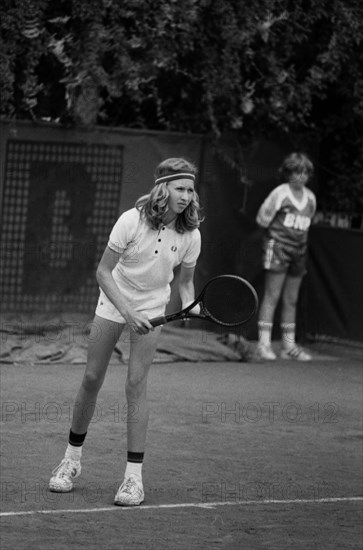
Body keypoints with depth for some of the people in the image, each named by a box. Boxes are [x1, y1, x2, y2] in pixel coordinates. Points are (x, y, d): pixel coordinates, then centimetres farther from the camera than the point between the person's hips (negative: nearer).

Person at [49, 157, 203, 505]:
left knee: (136, 384, -12)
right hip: (113, 302, 0)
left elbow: (185, 281, 1)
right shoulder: (132, 220, -22)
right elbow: (103, 271, -17)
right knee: (92, 379, 3)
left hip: (151, 309, 0)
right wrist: (127, 312, -26)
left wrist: (189, 305, -20)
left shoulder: (190, 235, -14)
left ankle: (134, 476, -8)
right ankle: (72, 458, 23)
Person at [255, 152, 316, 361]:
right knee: (272, 297, -7)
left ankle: (289, 346, 14)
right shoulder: (280, 192, -8)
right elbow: (262, 218, -5)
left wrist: (296, 234, 9)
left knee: (291, 300, 9)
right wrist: (280, 230, 4)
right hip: (277, 247, -6)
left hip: (299, 250, 6)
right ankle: (264, 344, -7)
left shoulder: (310, 197, 9)